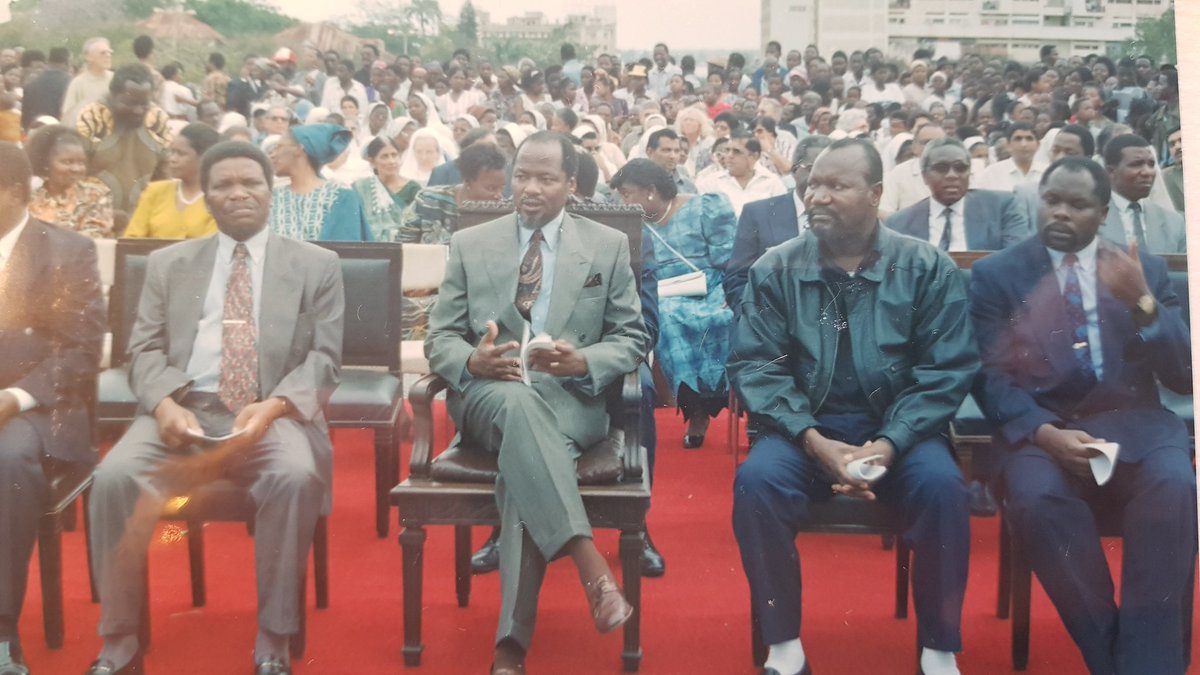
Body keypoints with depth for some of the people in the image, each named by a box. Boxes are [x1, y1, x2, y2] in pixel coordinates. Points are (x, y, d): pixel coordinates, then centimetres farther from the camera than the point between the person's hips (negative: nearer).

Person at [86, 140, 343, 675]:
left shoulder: (317, 266, 10)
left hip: (275, 415, -2)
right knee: (114, 475, -27)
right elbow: (144, 351, 10)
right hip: (183, 409, 2)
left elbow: (324, 359, 2)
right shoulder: (168, 264, 17)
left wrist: (272, 406, -18)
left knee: (295, 476, -35)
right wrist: (165, 404, -13)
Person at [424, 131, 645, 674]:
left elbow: (632, 339, 7)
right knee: (517, 400, -39)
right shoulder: (469, 244, 11)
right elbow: (439, 338, 7)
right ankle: (591, 565, -45)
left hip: (571, 398, 0)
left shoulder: (609, 246, 10)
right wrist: (471, 361, -18)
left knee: (523, 465, -35)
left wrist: (583, 362, -15)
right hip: (488, 394, 1)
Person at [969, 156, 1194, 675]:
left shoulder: (1144, 268, 11)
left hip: (1130, 419, 2)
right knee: (1035, 498, -33)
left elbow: (1184, 377, 4)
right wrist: (1045, 432, -21)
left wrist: (1143, 304, -13)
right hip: (1040, 425, -1)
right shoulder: (996, 273, 6)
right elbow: (991, 377, -2)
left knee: (1175, 488, -31)